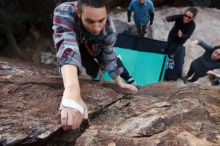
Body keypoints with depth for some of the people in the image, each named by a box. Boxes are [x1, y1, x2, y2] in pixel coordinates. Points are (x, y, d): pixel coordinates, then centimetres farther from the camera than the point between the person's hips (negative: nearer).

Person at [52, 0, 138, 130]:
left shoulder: (109, 27, -37)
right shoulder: (64, 13, -48)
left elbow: (109, 55, -21)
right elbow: (67, 48, -64)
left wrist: (119, 82, -21)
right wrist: (72, 91, -78)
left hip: (92, 47, 2)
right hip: (71, 44, -2)